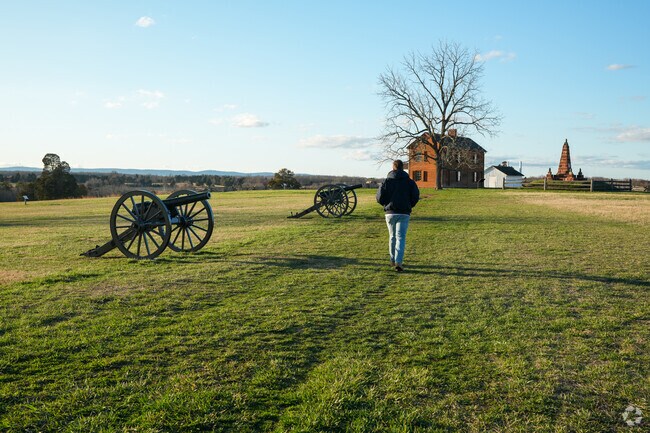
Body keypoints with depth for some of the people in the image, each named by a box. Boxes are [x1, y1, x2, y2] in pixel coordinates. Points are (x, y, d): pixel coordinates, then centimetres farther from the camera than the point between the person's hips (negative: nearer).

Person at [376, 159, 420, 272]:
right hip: (404, 214, -1)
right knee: (401, 238, -4)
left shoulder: (386, 181, 1)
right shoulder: (410, 182, 2)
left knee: (392, 237, 16)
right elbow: (416, 197, -1)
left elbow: (379, 198, -4)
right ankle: (398, 262, -17)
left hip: (390, 213, 1)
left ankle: (393, 260, 24)